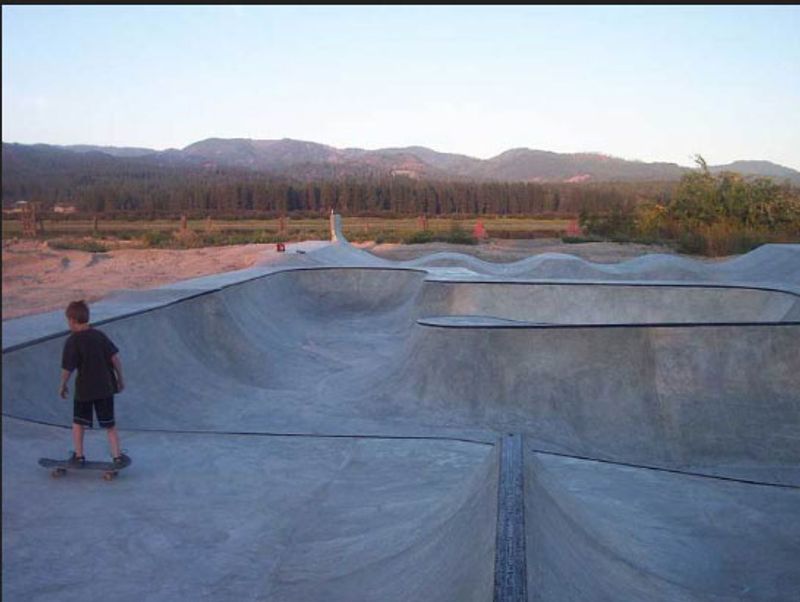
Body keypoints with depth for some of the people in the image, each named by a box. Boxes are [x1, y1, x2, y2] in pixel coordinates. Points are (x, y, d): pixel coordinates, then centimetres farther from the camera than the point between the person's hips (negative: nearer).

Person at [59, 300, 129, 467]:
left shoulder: (72, 342, -13)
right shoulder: (99, 335, -3)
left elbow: (67, 369, -12)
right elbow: (115, 358, -4)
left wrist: (63, 385, 6)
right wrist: (120, 379, 8)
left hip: (83, 390, -3)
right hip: (105, 387, 3)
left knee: (78, 423, 17)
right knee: (110, 424, 11)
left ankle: (78, 455, 22)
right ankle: (117, 456, 10)